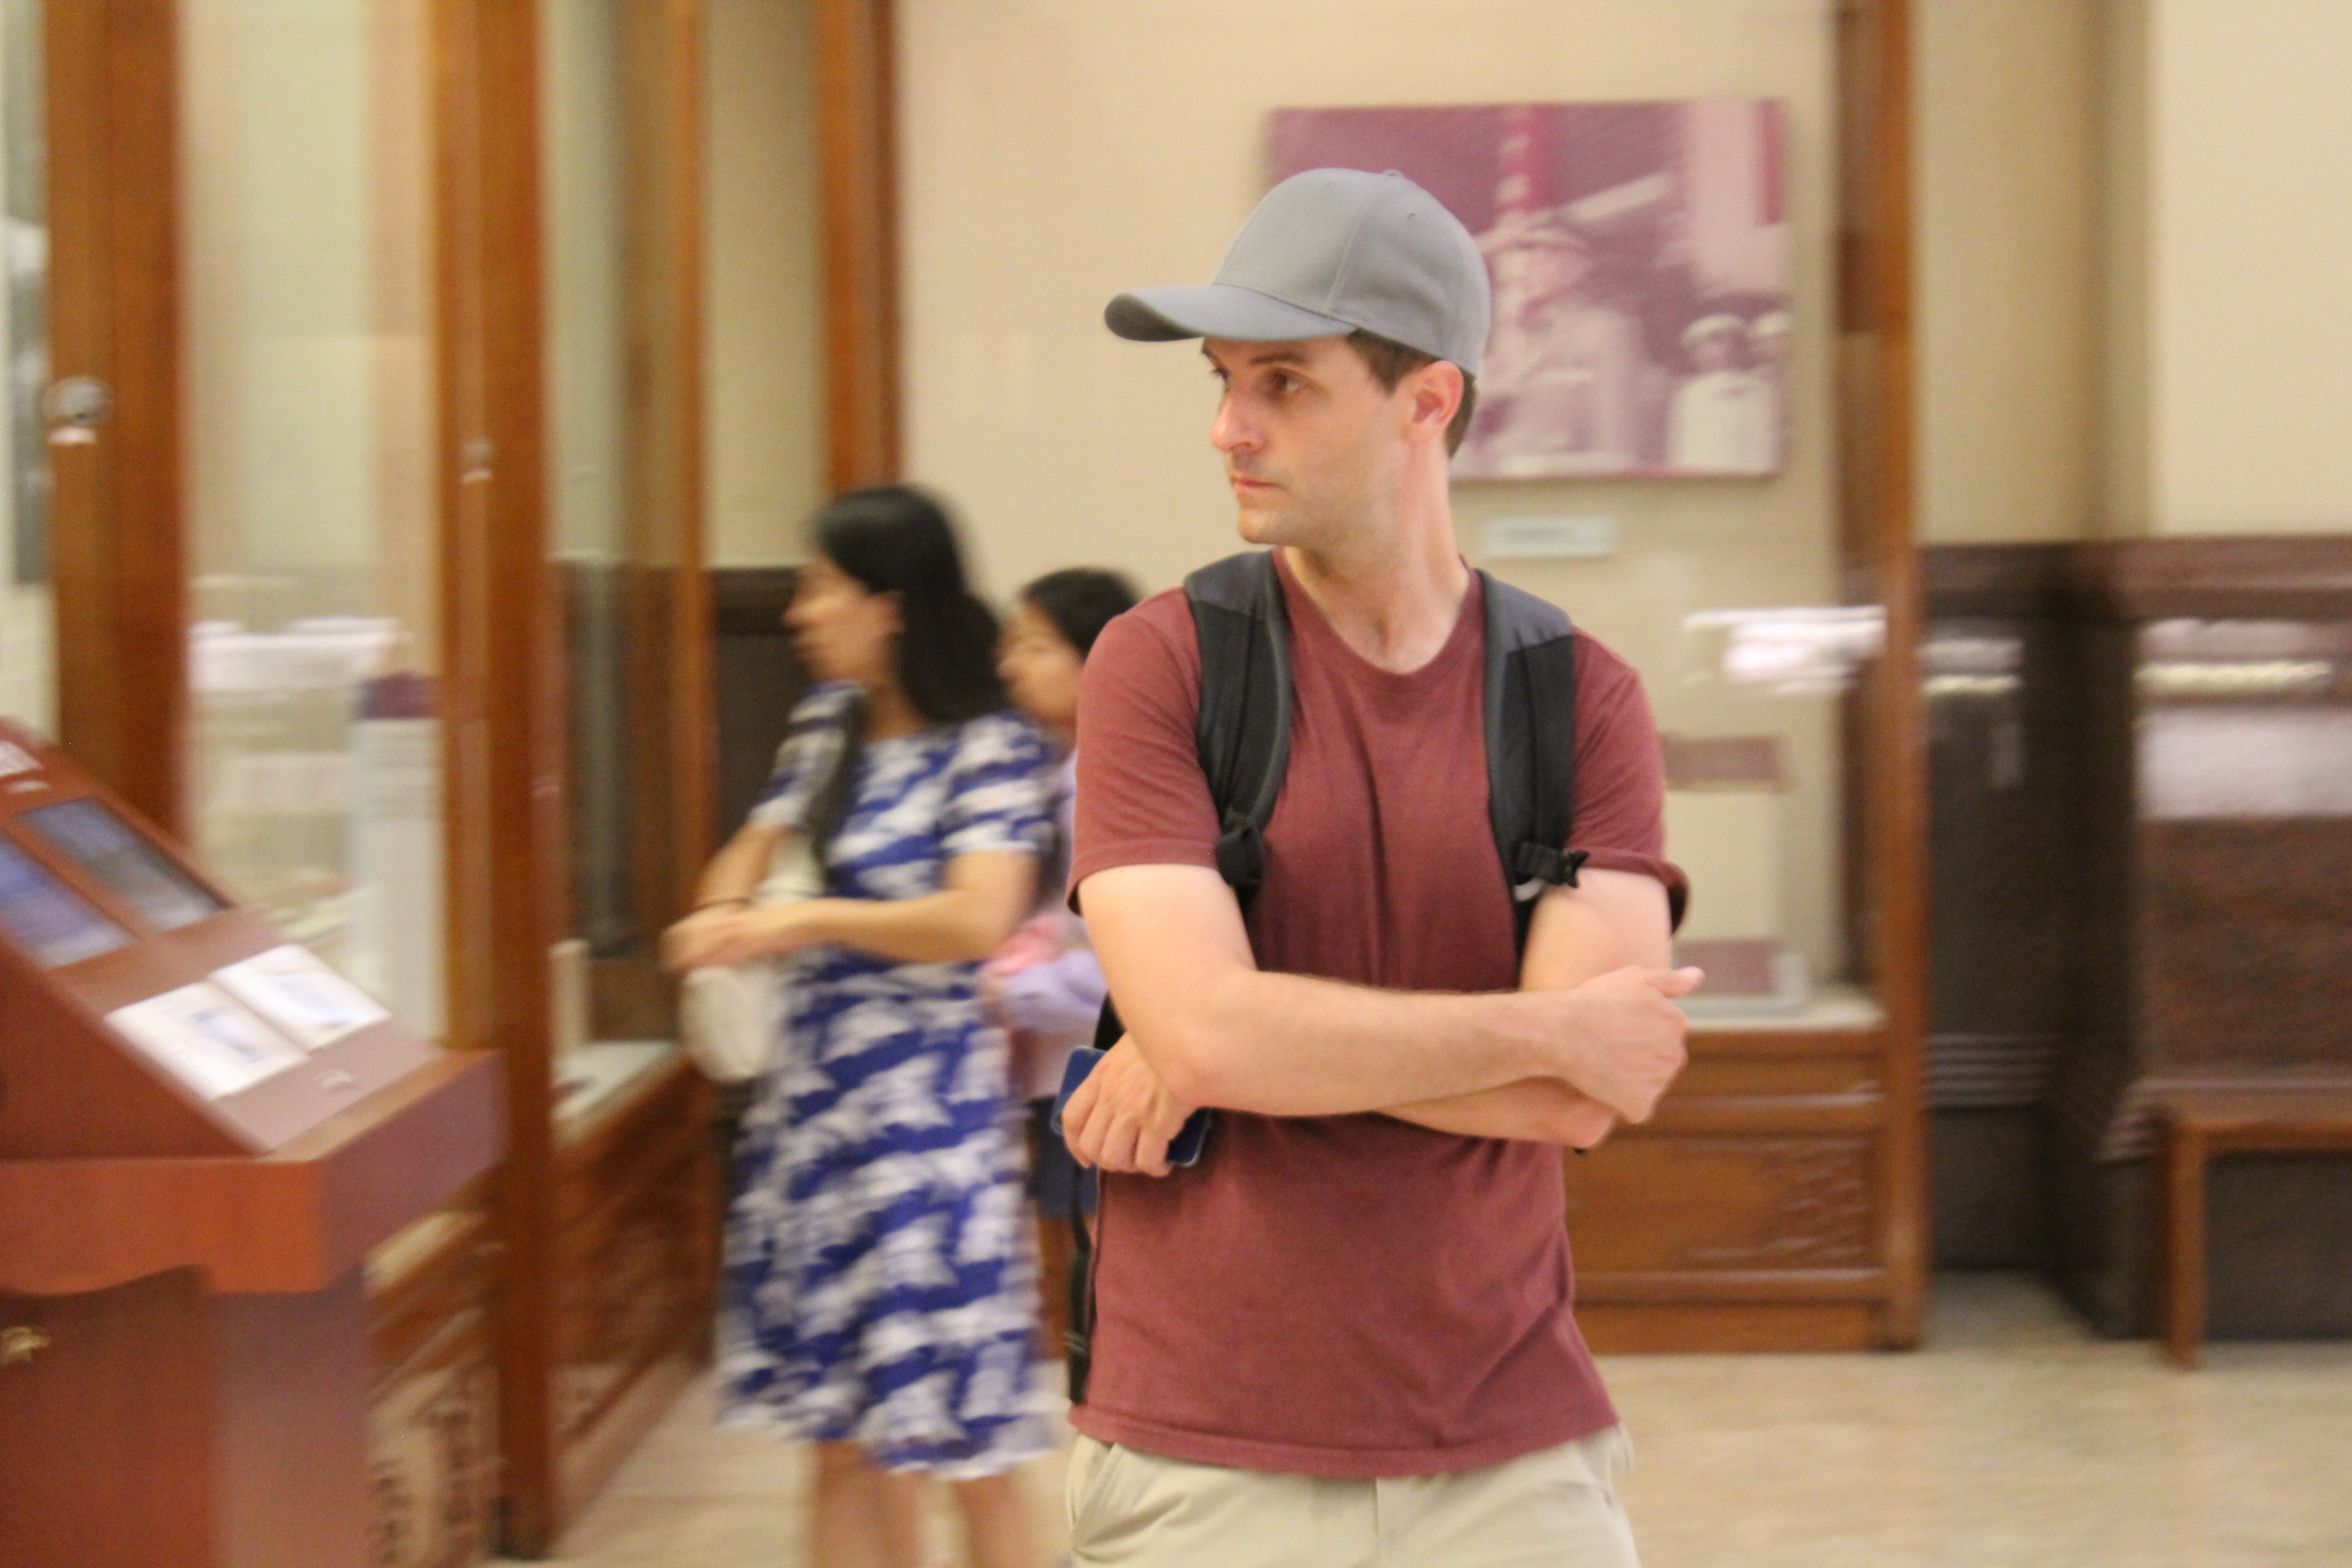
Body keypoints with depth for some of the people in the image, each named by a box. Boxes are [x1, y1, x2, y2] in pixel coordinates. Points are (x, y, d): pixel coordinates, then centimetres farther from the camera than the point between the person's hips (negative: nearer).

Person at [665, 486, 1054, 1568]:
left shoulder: (988, 748, -13)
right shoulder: (828, 724, 9)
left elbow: (981, 920, -24)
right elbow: (757, 847, 20)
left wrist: (801, 923, -19)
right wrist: (725, 911, -4)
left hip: (928, 1106, -7)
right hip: (816, 1100, 7)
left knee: (962, 1446, 0)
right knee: (845, 1436, 12)